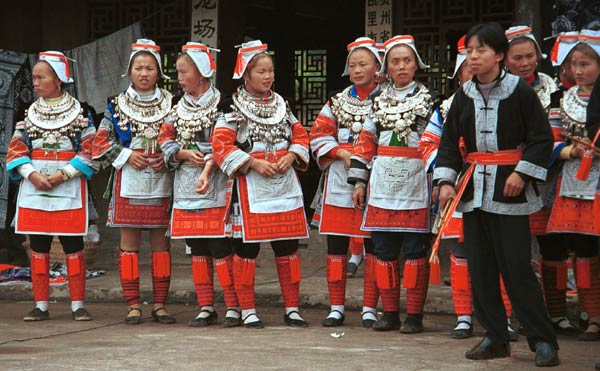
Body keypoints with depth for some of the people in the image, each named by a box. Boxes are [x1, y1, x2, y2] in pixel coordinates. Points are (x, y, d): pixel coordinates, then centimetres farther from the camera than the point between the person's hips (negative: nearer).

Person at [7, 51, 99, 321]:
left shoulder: (80, 112, 1)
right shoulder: (29, 113, 10)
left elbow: (90, 150, -4)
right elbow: (16, 150, 7)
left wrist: (63, 174, -14)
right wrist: (32, 174, -10)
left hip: (69, 188, -3)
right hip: (34, 188, 3)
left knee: (73, 246, -2)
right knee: (38, 247, 4)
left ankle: (77, 305, 4)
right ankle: (41, 306, 10)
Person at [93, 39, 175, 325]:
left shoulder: (171, 104, 6)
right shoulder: (117, 106, 5)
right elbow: (101, 140, 4)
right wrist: (126, 155, -9)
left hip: (162, 181, 1)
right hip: (129, 181, 0)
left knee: (161, 240, 3)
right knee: (129, 240, 1)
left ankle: (160, 304, 10)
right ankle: (133, 304, 6)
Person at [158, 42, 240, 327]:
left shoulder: (220, 105, -4)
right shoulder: (179, 108, 15)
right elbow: (165, 140, 12)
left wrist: (207, 170, -27)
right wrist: (184, 154, -7)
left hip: (215, 186, -6)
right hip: (185, 186, 6)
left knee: (220, 247, -7)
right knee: (197, 249, 9)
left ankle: (233, 306, 0)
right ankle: (206, 307, 15)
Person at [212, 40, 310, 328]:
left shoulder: (281, 104, 14)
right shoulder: (234, 107, -1)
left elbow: (300, 135, 16)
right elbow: (221, 144, -9)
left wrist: (291, 156, -4)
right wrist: (253, 162, -16)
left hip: (285, 183, 5)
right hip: (251, 186, -4)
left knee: (288, 246, 6)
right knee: (247, 247, -2)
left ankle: (292, 308, 15)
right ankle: (247, 310, 9)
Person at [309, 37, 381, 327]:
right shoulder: (337, 102, 13)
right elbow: (318, 136, 6)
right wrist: (343, 153, -9)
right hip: (340, 180, 3)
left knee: (373, 244, 0)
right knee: (336, 245, 3)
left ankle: (369, 308, 8)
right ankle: (336, 307, 13)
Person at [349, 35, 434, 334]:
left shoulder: (427, 98, 6)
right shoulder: (379, 101, 14)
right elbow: (366, 141, 12)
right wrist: (359, 181, 6)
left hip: (415, 184, -3)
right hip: (382, 186, 3)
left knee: (415, 250, -2)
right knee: (384, 249, 5)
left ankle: (414, 315, 5)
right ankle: (390, 312, 14)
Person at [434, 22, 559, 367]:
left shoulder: (521, 91, -5)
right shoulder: (464, 95, 8)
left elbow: (542, 138, -4)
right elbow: (450, 141, 11)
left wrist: (522, 173, -14)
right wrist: (446, 180, -1)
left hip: (510, 188, -5)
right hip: (474, 188, 5)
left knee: (516, 265, -8)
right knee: (480, 266, 6)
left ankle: (543, 340, 3)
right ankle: (496, 338, 17)